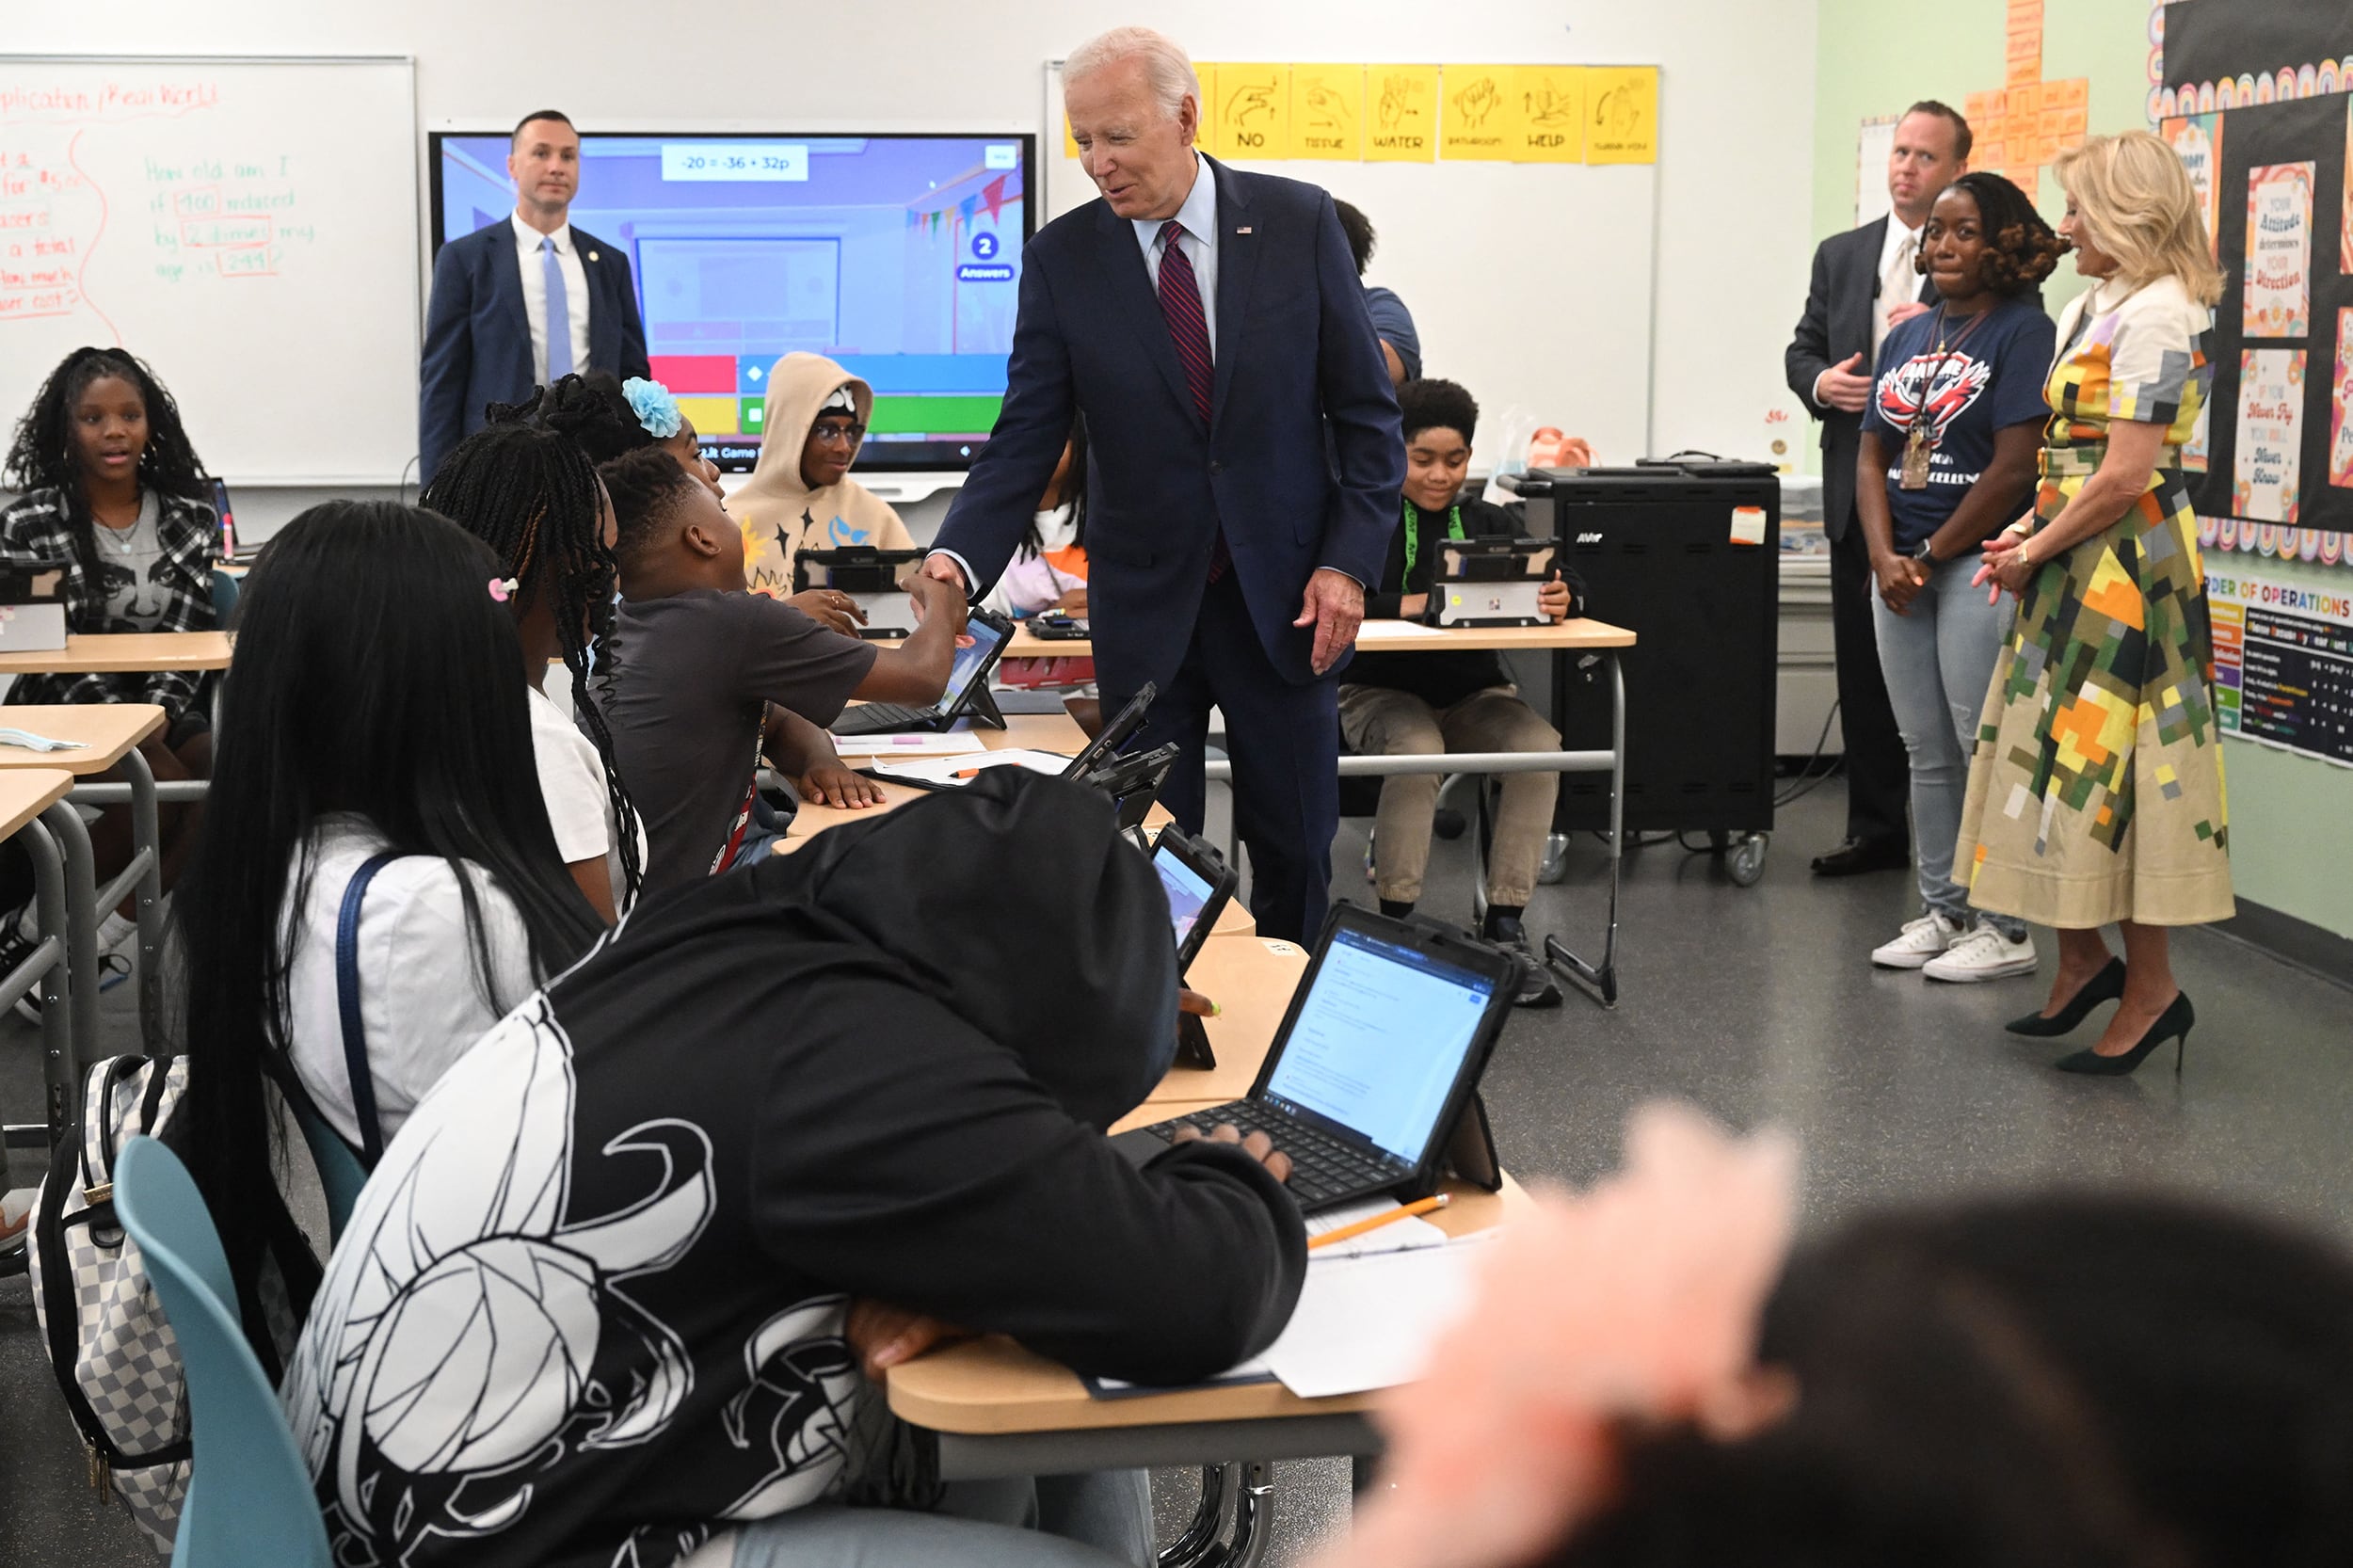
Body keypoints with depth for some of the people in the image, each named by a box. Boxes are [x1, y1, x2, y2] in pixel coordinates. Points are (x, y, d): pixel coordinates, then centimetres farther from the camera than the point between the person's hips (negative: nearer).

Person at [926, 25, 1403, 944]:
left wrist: (1349, 560, -9)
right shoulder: (1061, 258, -3)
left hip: (1284, 596, 0)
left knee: (1295, 848, 10)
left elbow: (1366, 410, 0)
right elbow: (1027, 438, -6)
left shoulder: (1298, 224, -4)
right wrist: (960, 557, -22)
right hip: (1146, 605, 0)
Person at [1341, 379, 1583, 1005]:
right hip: (1382, 690, -3)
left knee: (1539, 744, -26)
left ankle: (1504, 927, -20)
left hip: (1474, 694, 4)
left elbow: (1562, 585, 2)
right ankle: (1394, 923, -23)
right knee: (1415, 747, -36)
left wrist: (1564, 597, -24)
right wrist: (1401, 606, -29)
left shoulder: (1492, 525, 13)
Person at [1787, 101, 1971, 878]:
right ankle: (1876, 828, 20)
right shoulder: (1840, 255, 13)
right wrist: (1820, 381, -6)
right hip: (1859, 491, 5)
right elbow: (1802, 349, 16)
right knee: (1862, 666, 10)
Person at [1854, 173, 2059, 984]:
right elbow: (1872, 455, 10)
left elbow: (2014, 467, -14)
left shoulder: (2022, 332, -7)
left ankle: (2006, 927, 5)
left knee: (1986, 749, -4)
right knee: (1927, 753, 12)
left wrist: (1931, 555, -9)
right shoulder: (1907, 337, 14)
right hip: (1902, 569, 7)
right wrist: (1887, 559, -4)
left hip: (1979, 563, -7)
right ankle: (1941, 912, 22)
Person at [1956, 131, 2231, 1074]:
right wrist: (2030, 533, 4)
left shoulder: (2154, 315, -15)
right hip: (2078, 569, 9)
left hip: (2125, 565, -9)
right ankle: (2083, 958, 24)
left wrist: (2035, 551, -10)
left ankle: (2151, 991, 6)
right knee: (2063, 763, 12)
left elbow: (2124, 477, -20)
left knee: (2103, 768, -4)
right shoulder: (2091, 308, 14)